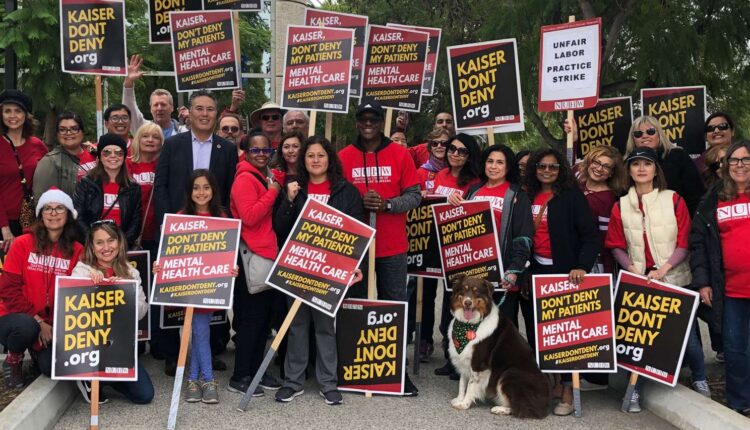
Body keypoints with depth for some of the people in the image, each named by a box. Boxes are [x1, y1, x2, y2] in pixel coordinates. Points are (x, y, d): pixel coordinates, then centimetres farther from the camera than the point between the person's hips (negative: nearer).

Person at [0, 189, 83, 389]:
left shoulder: (77, 251, -1)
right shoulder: (22, 243, -6)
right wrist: (38, 321, -15)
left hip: (53, 325, 2)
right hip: (17, 318, -2)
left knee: (54, 367, -23)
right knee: (26, 326, -36)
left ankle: (38, 350, 16)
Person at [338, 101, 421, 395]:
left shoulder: (400, 154, 3)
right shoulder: (344, 157, 4)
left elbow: (414, 196, 1)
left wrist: (387, 204, -16)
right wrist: (359, 202, -15)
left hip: (392, 248, 0)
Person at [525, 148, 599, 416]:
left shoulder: (572, 196, -6)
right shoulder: (528, 197, 9)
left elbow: (590, 234, -12)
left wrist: (582, 266, -26)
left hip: (564, 271, -5)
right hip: (536, 271, 5)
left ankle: (568, 388, 6)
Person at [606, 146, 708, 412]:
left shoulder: (674, 200, 1)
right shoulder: (621, 206, 6)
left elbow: (684, 242, -3)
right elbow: (616, 246, 7)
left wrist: (663, 269, -15)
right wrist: (633, 270, -10)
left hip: (675, 280, -1)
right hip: (638, 281, 1)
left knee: (686, 332, 0)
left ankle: (699, 380, 26)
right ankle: (635, 389, 14)